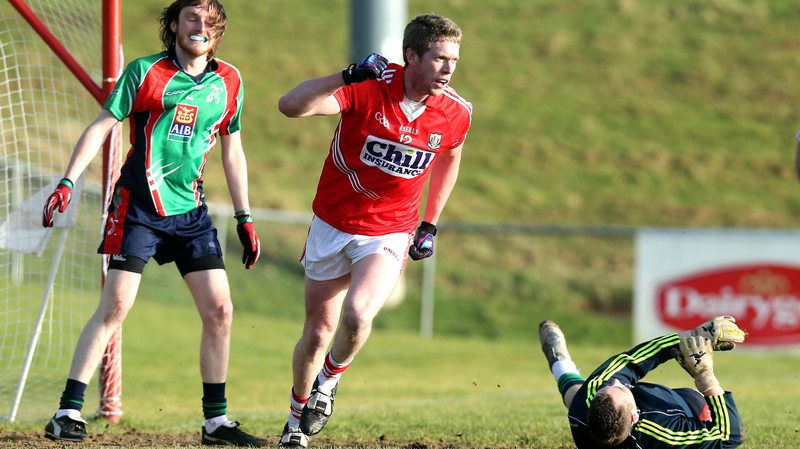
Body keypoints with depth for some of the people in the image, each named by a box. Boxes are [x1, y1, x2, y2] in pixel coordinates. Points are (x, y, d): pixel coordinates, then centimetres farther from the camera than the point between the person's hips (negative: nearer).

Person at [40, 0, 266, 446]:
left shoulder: (229, 82, 8)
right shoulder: (145, 72, -5)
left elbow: (232, 151, 17)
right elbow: (101, 127, -3)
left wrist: (245, 218, 17)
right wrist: (67, 182, -12)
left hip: (191, 210, 4)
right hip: (138, 207, -4)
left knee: (220, 309, -2)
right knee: (115, 306, -12)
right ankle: (69, 412, -8)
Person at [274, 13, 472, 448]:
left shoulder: (455, 114, -9)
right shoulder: (369, 87, -20)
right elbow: (290, 105, -30)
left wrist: (429, 225, 12)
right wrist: (349, 76, -38)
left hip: (389, 235, 1)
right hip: (332, 225, 0)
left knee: (356, 315, -25)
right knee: (317, 334, 9)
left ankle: (329, 379, 7)